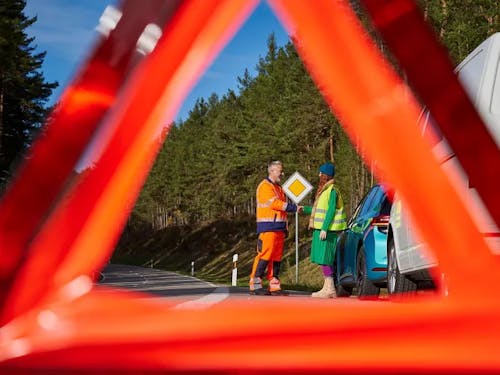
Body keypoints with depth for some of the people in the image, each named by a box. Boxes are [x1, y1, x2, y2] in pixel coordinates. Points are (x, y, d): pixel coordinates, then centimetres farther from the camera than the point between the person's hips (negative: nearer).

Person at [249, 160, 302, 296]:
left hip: (279, 228, 9)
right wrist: (294, 207, -17)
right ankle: (255, 285, -8)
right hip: (268, 228, -9)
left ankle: (274, 286, 10)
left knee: (277, 257, 7)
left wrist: (285, 228, 18)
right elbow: (274, 203, -17)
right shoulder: (265, 186, -7)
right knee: (265, 254, -11)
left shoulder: (278, 188, 23)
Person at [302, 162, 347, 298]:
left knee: (324, 258, -10)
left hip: (327, 230, -10)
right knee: (323, 259, 11)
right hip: (321, 228, 10)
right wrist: (305, 209, 29)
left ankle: (330, 289, -8)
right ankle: (327, 288, 16)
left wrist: (324, 229, -22)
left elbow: (331, 210, -18)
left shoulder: (332, 190, -12)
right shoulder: (324, 190, 17)